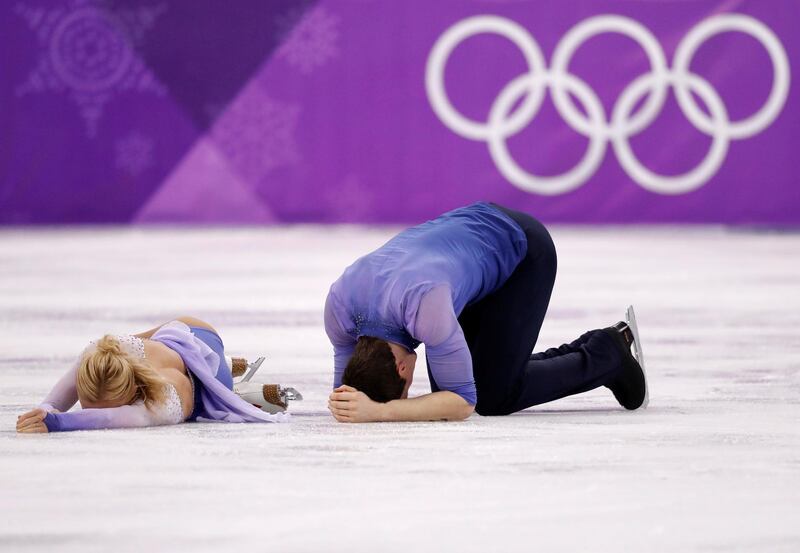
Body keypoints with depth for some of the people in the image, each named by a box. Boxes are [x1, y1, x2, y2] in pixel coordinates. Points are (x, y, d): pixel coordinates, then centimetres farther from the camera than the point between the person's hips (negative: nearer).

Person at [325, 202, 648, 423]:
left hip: (521, 245, -7)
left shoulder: (423, 302, -43)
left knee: (494, 395, -15)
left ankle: (610, 353, 10)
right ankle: (592, 350, 21)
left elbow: (463, 402, -37)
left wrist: (378, 412, -47)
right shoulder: (340, 303, -23)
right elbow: (345, 385, -6)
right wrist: (349, 406, -29)